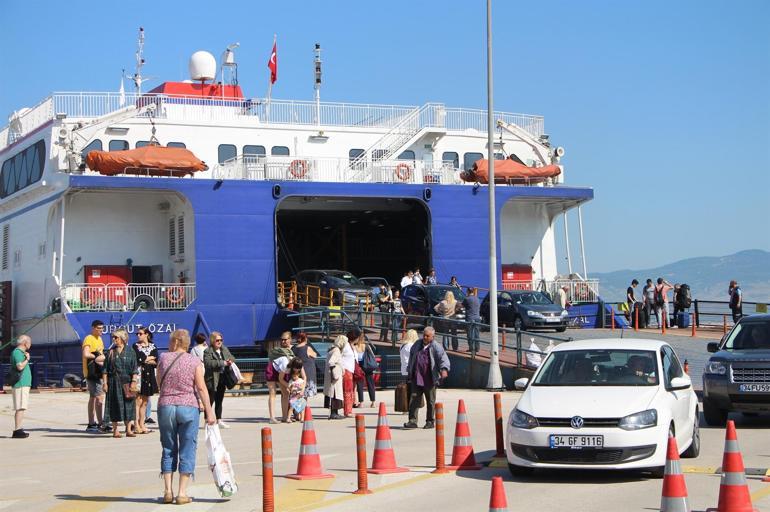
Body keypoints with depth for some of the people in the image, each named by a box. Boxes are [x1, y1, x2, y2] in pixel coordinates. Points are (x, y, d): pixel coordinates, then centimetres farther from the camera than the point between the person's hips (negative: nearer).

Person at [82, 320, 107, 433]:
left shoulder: (99, 339, 18)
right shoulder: (89, 339, -12)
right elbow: (86, 354, -25)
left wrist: (102, 357, 2)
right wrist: (97, 357, -11)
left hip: (98, 372, 10)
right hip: (92, 372, -10)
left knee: (93, 397, 13)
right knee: (99, 397, -14)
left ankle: (91, 424, 19)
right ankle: (100, 424, -16)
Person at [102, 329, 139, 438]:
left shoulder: (130, 352, 3)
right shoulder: (111, 352, 7)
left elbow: (135, 369, 1)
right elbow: (105, 369, 6)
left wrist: (133, 382, -9)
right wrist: (105, 382, -2)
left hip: (127, 382, -1)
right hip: (114, 382, 1)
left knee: (128, 405, 1)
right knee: (115, 405, 2)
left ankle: (128, 430, 8)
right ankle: (115, 430, 8)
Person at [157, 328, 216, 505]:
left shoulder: (164, 358, 4)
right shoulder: (195, 361, -1)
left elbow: (159, 384, 9)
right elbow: (201, 388, -7)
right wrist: (209, 411, -6)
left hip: (165, 406, 2)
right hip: (188, 407, -2)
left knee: (168, 450, 11)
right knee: (187, 451, 3)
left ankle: (168, 491, 6)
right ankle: (182, 493, 0)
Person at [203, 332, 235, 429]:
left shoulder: (225, 349, 12)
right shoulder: (208, 351, -10)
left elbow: (232, 358, 20)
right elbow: (208, 363, -24)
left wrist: (230, 361, -5)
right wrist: (222, 363, -25)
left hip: (222, 380, 7)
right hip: (212, 380, -7)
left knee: (219, 401, 14)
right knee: (210, 401, -3)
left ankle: (219, 420, 22)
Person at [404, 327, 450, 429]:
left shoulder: (436, 347, -5)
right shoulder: (417, 345, 11)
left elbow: (443, 358, -18)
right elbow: (411, 358, 24)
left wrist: (444, 369, -37)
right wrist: (409, 372, 26)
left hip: (429, 380, -4)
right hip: (416, 379, 4)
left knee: (430, 401, 7)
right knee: (413, 399, -3)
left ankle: (430, 422, 18)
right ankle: (412, 421, -3)